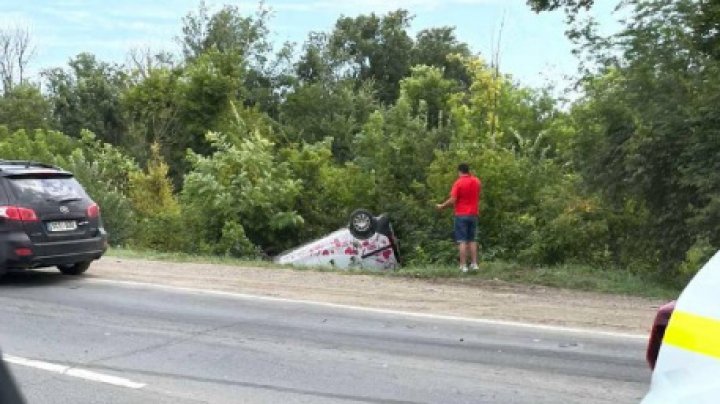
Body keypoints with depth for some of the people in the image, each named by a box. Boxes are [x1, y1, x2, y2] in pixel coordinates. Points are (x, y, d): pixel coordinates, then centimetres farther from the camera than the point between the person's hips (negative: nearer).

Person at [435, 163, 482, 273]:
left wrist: (441, 206, -4)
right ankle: (474, 263, 12)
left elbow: (452, 200, -17)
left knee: (462, 241, -3)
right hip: (473, 214, 5)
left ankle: (463, 265, -5)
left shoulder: (458, 183, -13)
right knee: (472, 240, 14)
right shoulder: (477, 181, 6)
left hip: (461, 215, -5)